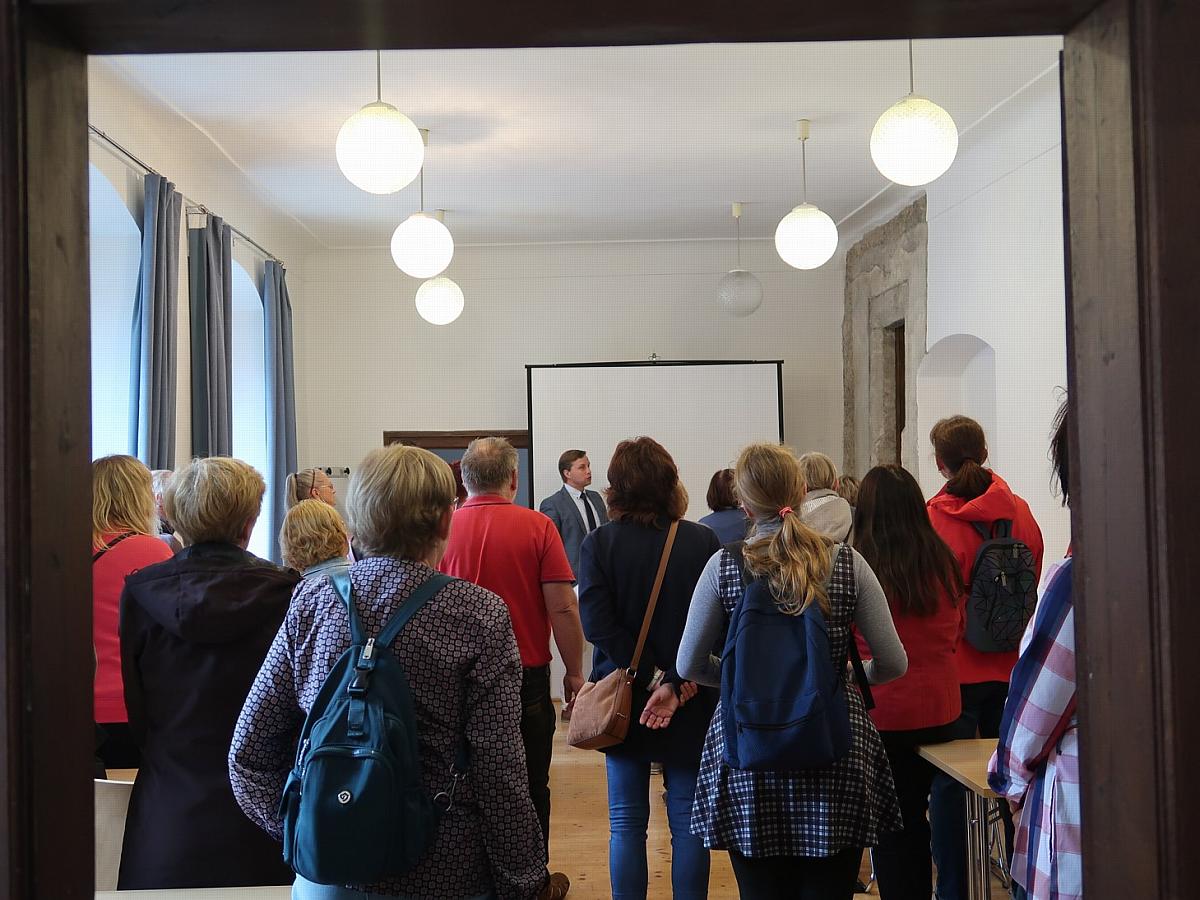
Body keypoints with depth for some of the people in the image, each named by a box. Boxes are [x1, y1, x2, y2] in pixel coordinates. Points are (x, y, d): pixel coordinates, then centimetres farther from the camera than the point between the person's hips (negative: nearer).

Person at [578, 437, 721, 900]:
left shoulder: (599, 543, -7)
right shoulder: (703, 540, -6)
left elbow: (596, 623, -14)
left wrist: (651, 677, -12)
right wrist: (678, 685, -12)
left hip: (623, 701, 0)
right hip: (692, 704, 0)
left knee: (626, 823, 10)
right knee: (688, 822, 9)